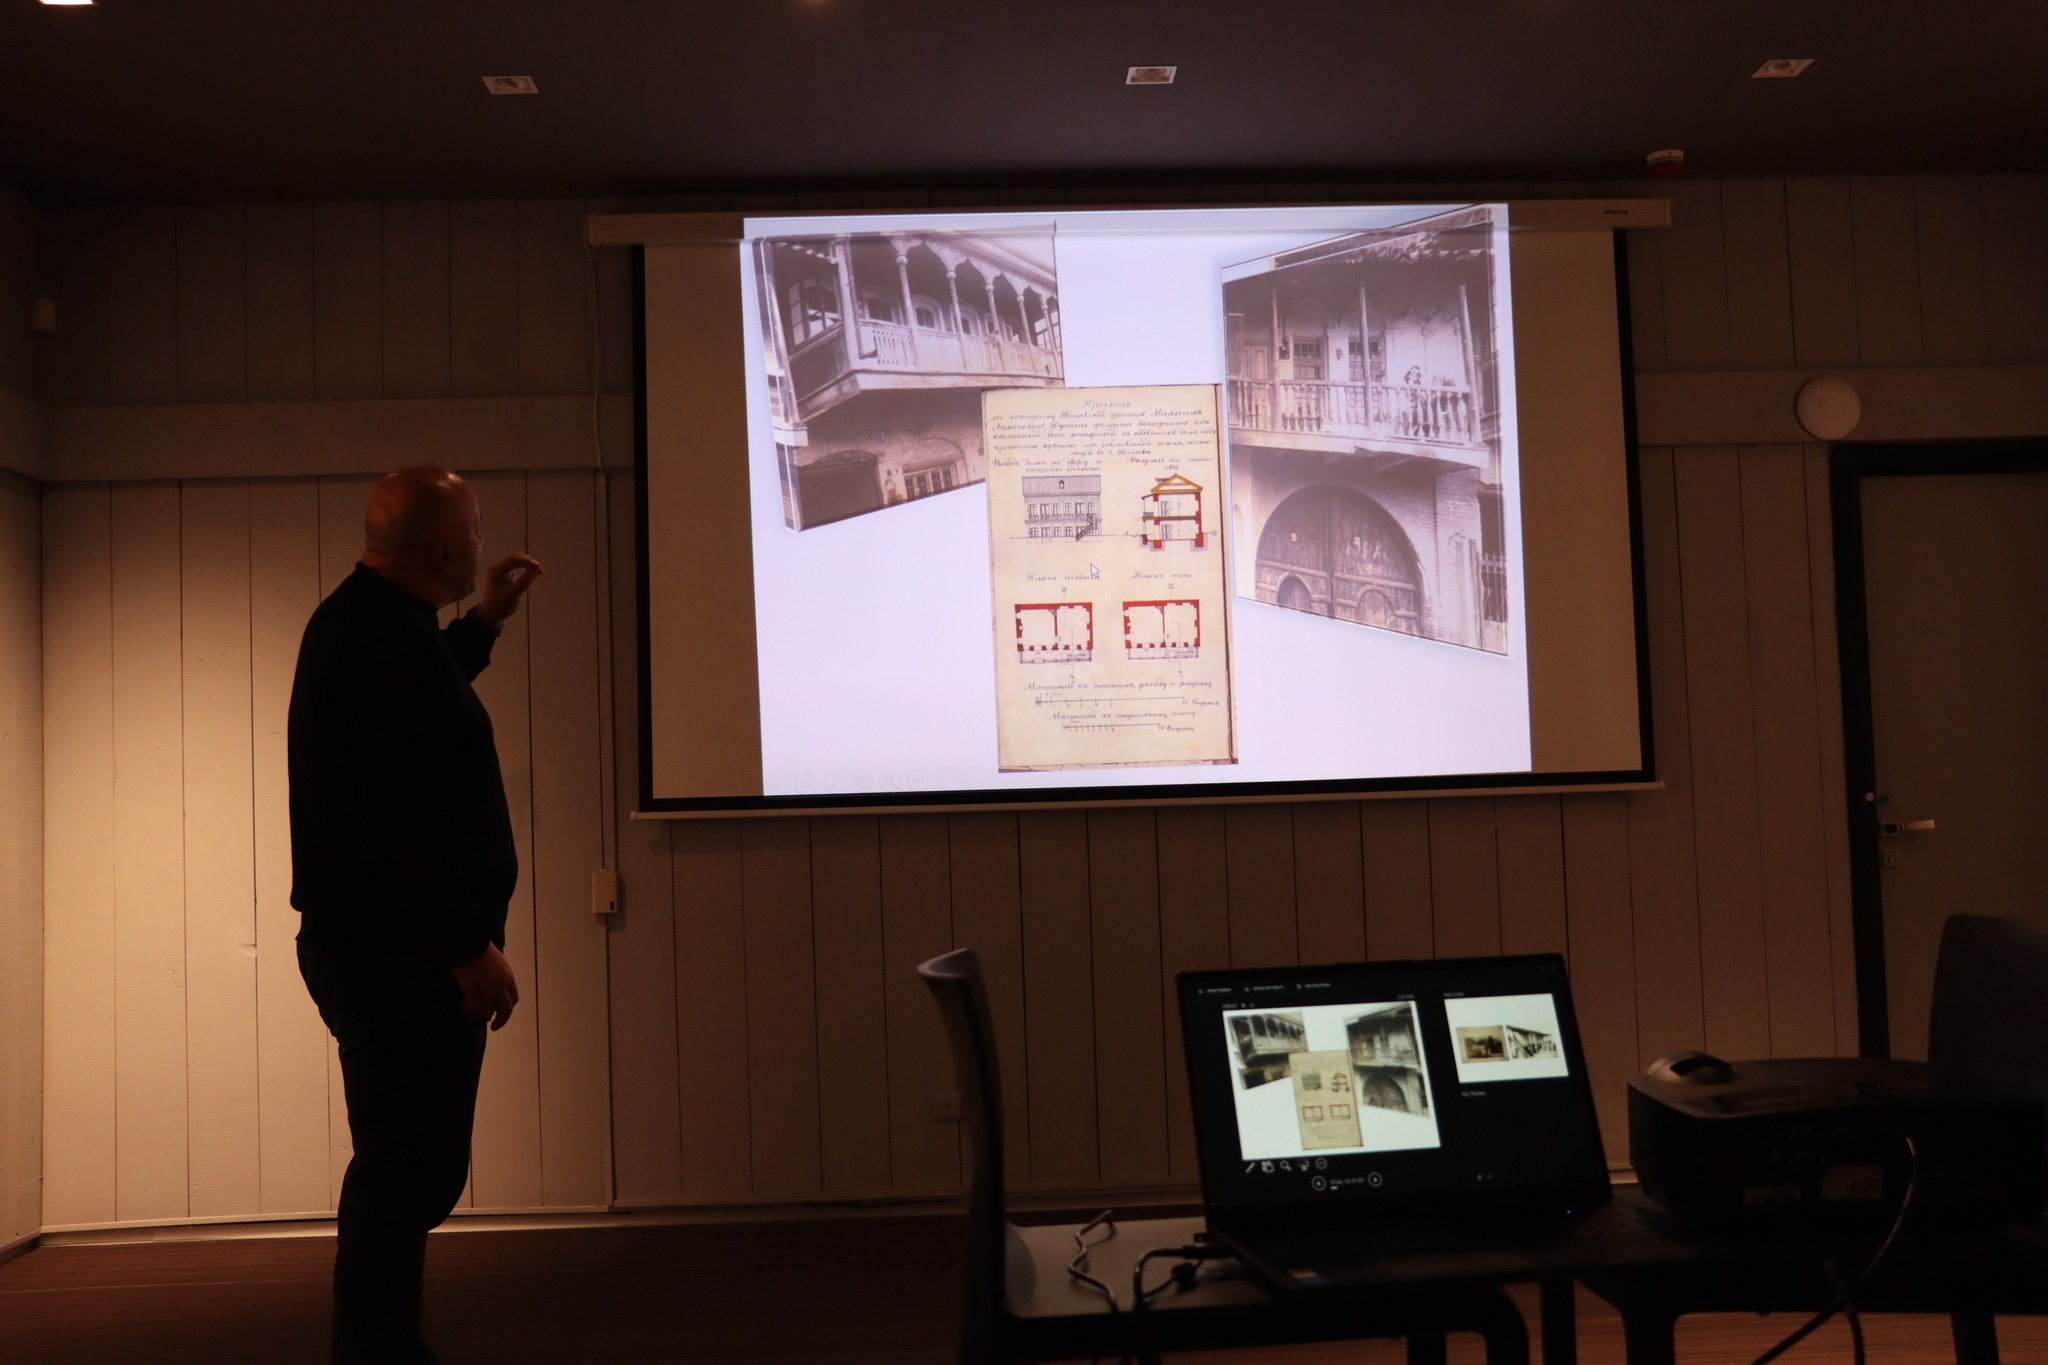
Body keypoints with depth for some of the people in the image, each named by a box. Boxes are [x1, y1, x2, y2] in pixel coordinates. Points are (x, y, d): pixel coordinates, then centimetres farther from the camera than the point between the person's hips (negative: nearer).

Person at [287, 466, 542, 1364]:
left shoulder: (358, 617, 13)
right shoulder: (390, 636, -20)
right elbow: (404, 816, -26)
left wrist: (484, 622, 30)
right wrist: (472, 948, -22)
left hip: (369, 945, 11)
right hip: (402, 954, -11)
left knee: (408, 1168, 20)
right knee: (407, 1172, -4)